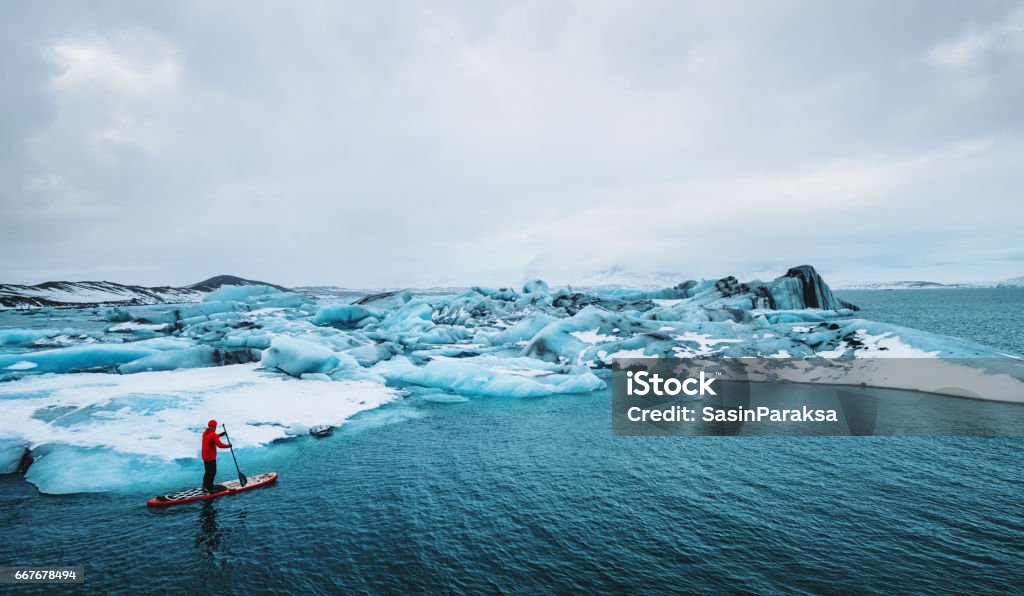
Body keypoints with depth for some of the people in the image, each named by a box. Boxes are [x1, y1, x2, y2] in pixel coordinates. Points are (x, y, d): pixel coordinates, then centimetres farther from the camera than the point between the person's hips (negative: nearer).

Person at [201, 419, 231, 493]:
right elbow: (220, 445, -28)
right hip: (211, 458, -9)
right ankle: (210, 488, 4)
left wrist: (220, 435, 24)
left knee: (208, 472, 22)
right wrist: (228, 445, -13)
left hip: (205, 456, 9)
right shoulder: (213, 434, -22)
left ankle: (205, 485, 32)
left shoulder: (205, 433, 5)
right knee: (212, 472, 0)